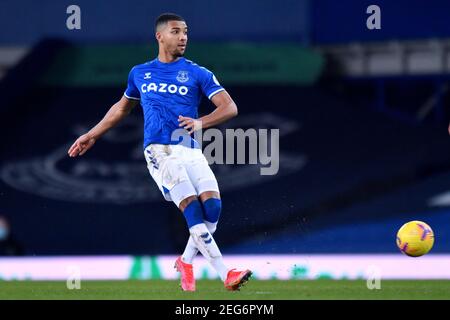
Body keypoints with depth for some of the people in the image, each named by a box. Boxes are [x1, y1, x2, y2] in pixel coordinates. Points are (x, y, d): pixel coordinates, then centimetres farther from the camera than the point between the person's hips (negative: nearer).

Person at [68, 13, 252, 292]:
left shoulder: (198, 74, 8)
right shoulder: (140, 73, 15)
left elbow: (230, 108, 1)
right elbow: (122, 108, 33)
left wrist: (201, 123, -16)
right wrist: (93, 135, 35)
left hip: (191, 150, 1)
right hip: (159, 151, -1)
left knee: (212, 205, -19)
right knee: (192, 208, -20)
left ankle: (187, 261, 6)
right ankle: (225, 275, -23)